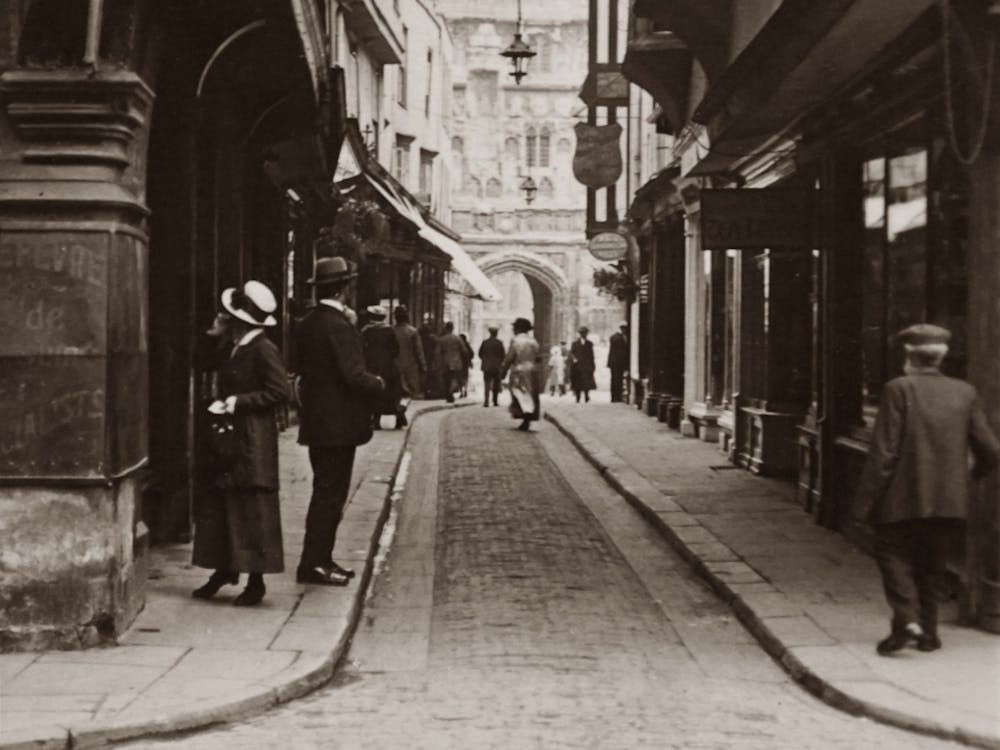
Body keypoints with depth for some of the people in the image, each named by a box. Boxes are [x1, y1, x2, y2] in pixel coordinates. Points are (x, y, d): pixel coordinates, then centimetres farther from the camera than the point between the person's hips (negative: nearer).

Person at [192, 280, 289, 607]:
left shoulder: (263, 349, -14)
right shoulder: (232, 347, 10)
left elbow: (279, 392, -17)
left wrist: (239, 402, -18)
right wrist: (216, 337, 8)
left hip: (254, 440, -8)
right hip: (229, 436, 8)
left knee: (253, 507, -2)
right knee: (220, 503, 11)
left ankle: (255, 581, 6)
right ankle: (224, 568, 23)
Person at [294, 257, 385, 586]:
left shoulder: (307, 323, 10)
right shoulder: (337, 325, -18)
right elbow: (354, 375, -23)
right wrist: (379, 384, -3)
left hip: (317, 422, 9)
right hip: (337, 424, -9)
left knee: (327, 494, 16)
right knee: (329, 495, -3)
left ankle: (320, 559, 22)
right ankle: (313, 564, 1)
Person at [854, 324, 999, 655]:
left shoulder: (899, 390, -10)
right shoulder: (964, 393, 3)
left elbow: (884, 452, -14)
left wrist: (865, 501, -9)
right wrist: (973, 475, 25)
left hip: (903, 498, -4)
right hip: (949, 500, 4)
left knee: (894, 554, 10)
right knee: (931, 565, 17)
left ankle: (906, 619, -8)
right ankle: (927, 631, 18)